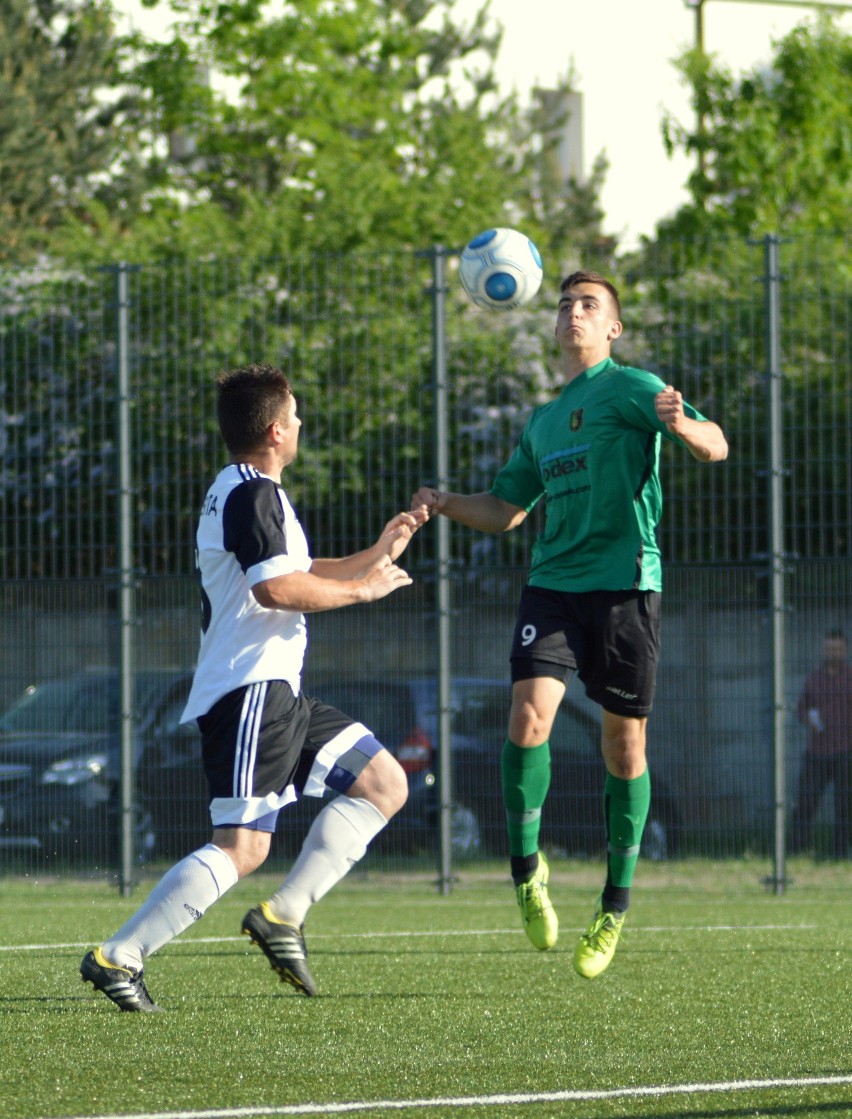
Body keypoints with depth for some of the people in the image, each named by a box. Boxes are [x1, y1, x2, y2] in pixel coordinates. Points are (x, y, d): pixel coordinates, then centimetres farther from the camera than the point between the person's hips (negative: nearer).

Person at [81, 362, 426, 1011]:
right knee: (243, 847, -17)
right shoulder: (251, 494, -12)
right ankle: (118, 958, -18)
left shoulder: (250, 493, 22)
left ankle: (283, 914, 4)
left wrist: (377, 556, 30)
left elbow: (299, 576, 34)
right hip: (250, 692, -11)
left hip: (275, 694, 11)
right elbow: (277, 588, -25)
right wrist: (361, 589, -13)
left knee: (385, 784, 11)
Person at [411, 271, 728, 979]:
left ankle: (614, 910, 13)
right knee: (530, 713, -18)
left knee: (624, 743, 2)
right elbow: (505, 512, 28)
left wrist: (682, 425, -32)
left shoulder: (631, 388, 2)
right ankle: (526, 870, -2)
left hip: (625, 584, -4)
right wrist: (445, 504, 9)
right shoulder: (543, 423, 21)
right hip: (553, 583, 4)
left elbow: (715, 447, -10)